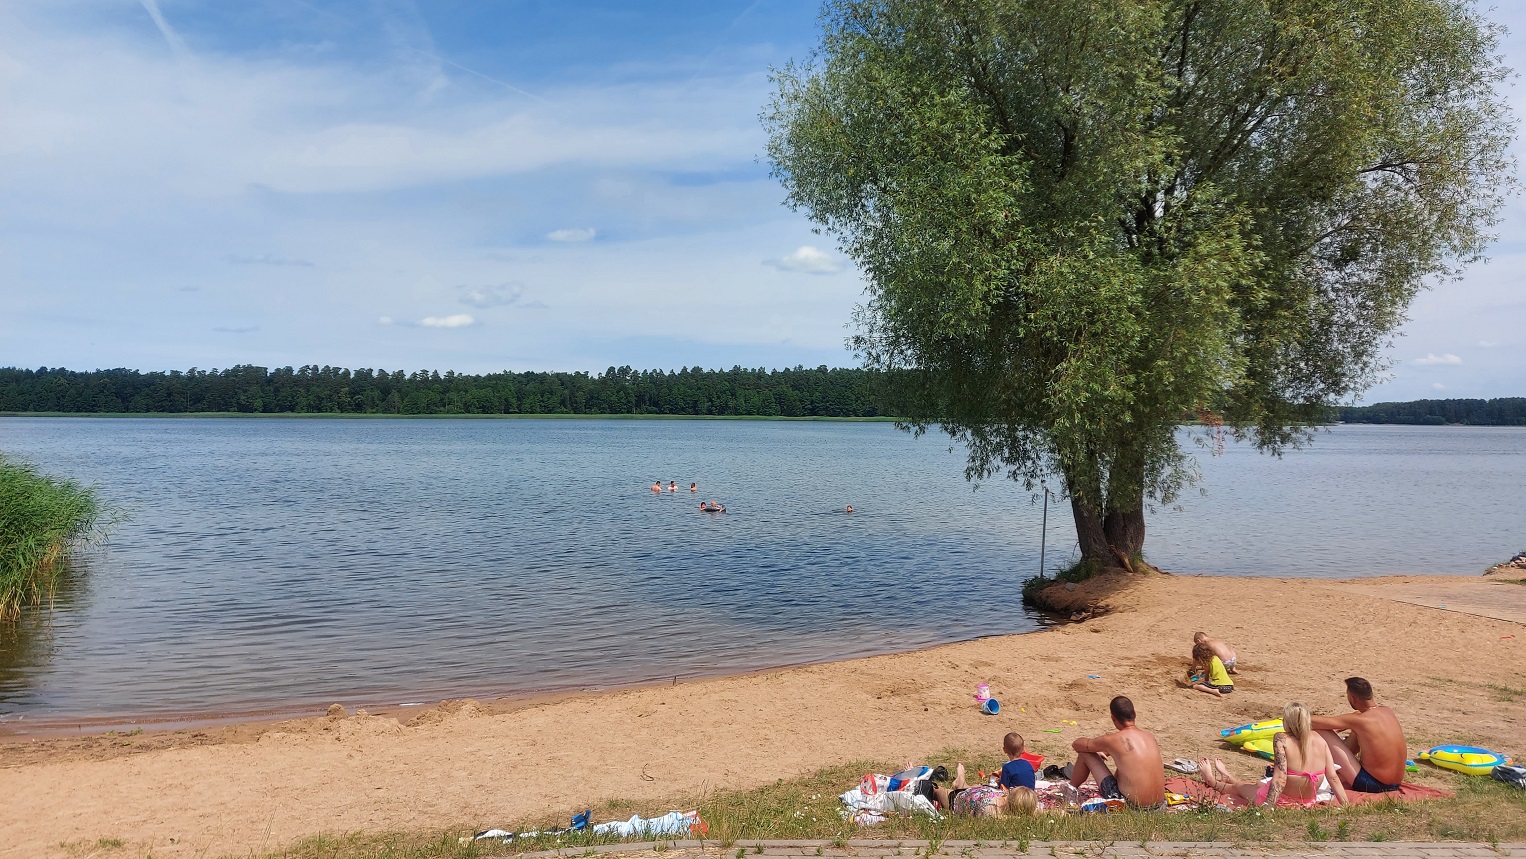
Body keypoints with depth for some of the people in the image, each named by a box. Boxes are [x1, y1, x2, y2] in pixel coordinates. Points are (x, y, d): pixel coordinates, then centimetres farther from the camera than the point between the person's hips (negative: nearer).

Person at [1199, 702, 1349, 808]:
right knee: (1256, 784, 36)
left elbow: (1279, 780, -27)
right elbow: (1334, 778, -7)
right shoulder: (1320, 741, -7)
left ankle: (1213, 782, 59)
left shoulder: (1282, 739, -22)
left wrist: (1267, 808, -27)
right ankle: (1227, 778, 65)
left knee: (1238, 787, 28)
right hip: (1308, 801, 6)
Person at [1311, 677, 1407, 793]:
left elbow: (1314, 722, -19)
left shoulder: (1360, 720, -20)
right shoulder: (1388, 711, 2)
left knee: (1323, 733, -8)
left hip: (1372, 785, -8)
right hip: (1395, 785, 8)